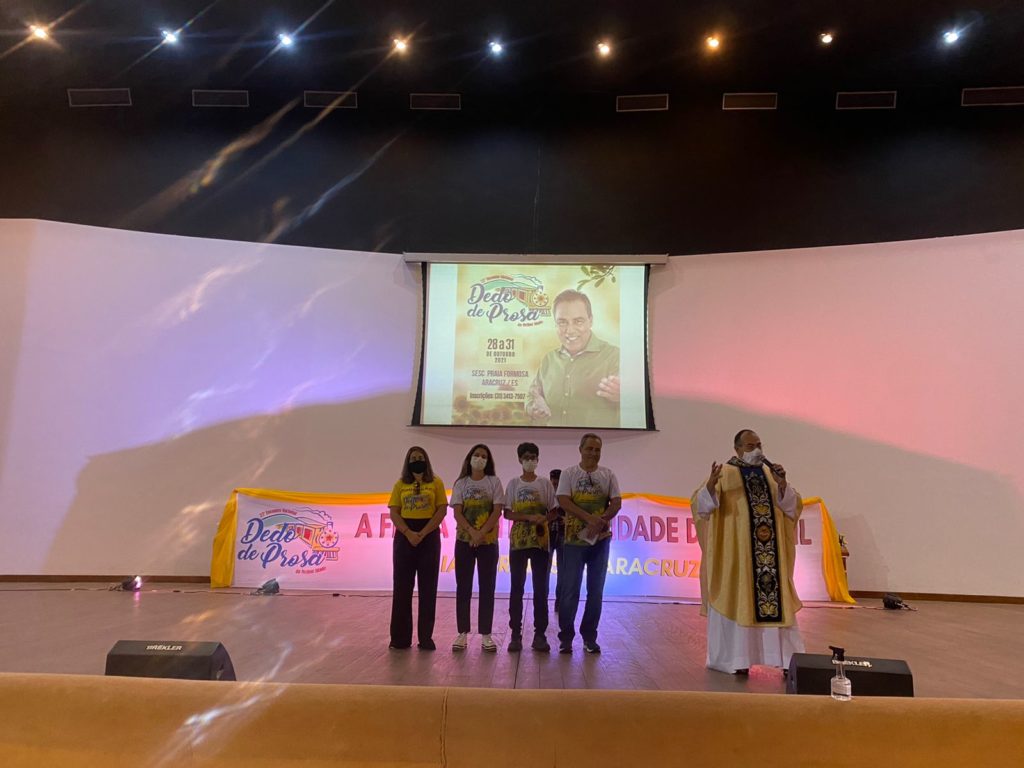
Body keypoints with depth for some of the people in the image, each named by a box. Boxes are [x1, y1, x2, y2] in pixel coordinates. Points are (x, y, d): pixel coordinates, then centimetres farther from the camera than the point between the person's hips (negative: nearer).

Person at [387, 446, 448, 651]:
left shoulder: (436, 483, 2)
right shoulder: (400, 484, 7)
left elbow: (442, 511, -4)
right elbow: (393, 512, 2)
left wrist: (422, 534, -13)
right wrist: (409, 533, -13)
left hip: (429, 537, -1)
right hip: (405, 537, 2)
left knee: (427, 588, 2)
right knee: (402, 587, 4)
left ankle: (426, 636, 10)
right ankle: (401, 636, 12)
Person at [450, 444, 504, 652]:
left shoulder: (494, 482, 2)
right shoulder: (460, 484, 5)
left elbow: (497, 511, -5)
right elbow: (457, 513, -3)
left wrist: (482, 533, -16)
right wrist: (472, 532, -18)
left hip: (488, 541, -1)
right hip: (464, 540, 1)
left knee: (487, 588, 2)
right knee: (463, 588, 3)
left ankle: (486, 635, 8)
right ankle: (462, 633, 10)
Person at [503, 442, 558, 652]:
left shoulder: (545, 484, 6)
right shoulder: (513, 483, 5)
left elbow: (553, 511, 5)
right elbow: (507, 513, -1)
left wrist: (544, 519, -17)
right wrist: (529, 517, -16)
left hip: (540, 541, 1)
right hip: (518, 540, 0)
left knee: (541, 588, 2)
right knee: (517, 588, 1)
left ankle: (540, 634, 8)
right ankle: (516, 635, 6)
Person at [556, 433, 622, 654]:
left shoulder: (608, 475, 6)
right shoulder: (569, 473, 0)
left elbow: (616, 503, 0)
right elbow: (563, 501, -10)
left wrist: (601, 521, -17)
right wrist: (590, 518, -21)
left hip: (601, 539, 2)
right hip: (574, 539, -2)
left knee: (596, 590, 7)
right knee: (570, 589, 0)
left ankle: (590, 637, 18)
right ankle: (565, 636, 12)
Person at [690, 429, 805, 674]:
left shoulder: (770, 473, 12)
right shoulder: (724, 474, -4)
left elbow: (793, 506, 6)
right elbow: (700, 504, -14)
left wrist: (782, 484, -13)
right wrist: (711, 485, -35)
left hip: (771, 554, 5)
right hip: (735, 554, -5)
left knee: (777, 602, 8)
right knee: (736, 603, 0)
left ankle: (786, 658, 17)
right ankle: (736, 658, 10)